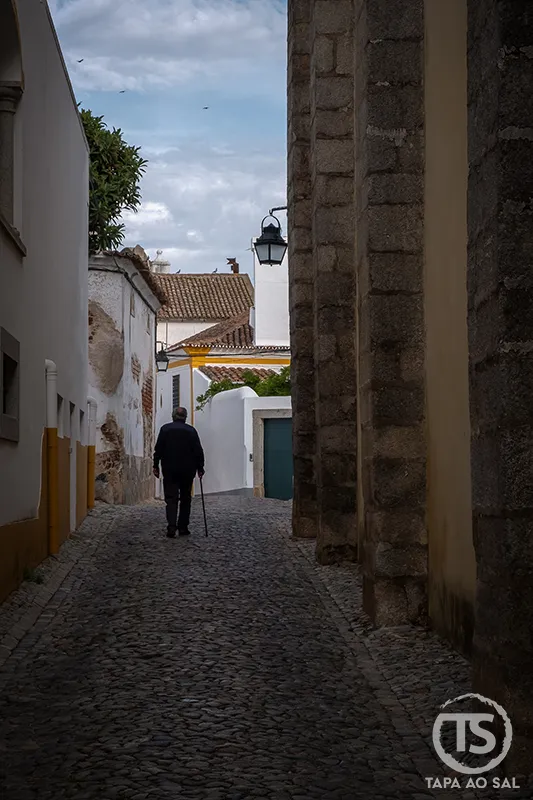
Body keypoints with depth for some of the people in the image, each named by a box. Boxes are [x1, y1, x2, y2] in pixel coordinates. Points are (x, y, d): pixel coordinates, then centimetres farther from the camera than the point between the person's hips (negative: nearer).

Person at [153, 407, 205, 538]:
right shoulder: (191, 430, 2)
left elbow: (158, 449, -1)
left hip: (169, 470, 0)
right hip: (187, 470, 0)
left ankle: (171, 526, -18)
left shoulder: (165, 429, 2)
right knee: (185, 499, 11)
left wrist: (155, 466, 4)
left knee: (171, 498, -1)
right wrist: (200, 468, 7)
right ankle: (183, 527, 10)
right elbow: (198, 451, 1)